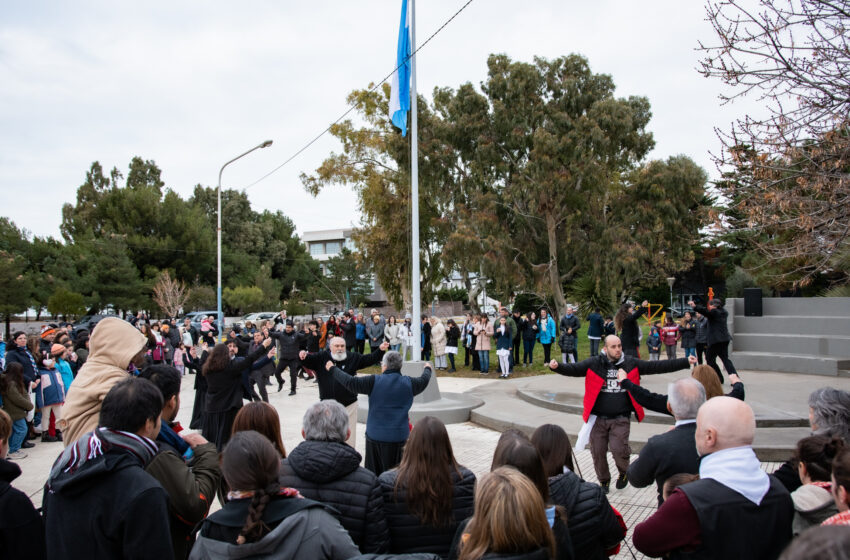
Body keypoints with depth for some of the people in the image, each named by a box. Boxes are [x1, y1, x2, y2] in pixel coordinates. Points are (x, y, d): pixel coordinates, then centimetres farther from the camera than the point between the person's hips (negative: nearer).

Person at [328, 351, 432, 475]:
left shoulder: (374, 381, -11)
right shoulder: (409, 383, -1)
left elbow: (350, 382, -10)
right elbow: (423, 381, 19)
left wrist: (333, 369, 4)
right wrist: (428, 369, 41)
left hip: (375, 435, -1)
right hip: (399, 436, 1)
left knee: (372, 472, 13)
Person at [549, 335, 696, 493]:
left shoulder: (631, 363, 3)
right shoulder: (594, 363, -2)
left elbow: (656, 366, 1)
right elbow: (573, 369, -10)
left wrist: (685, 362, -4)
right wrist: (557, 367, -31)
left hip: (620, 419, 0)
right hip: (598, 418, 1)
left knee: (618, 449, -12)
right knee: (598, 452, 6)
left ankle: (624, 472, 22)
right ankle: (604, 481, 32)